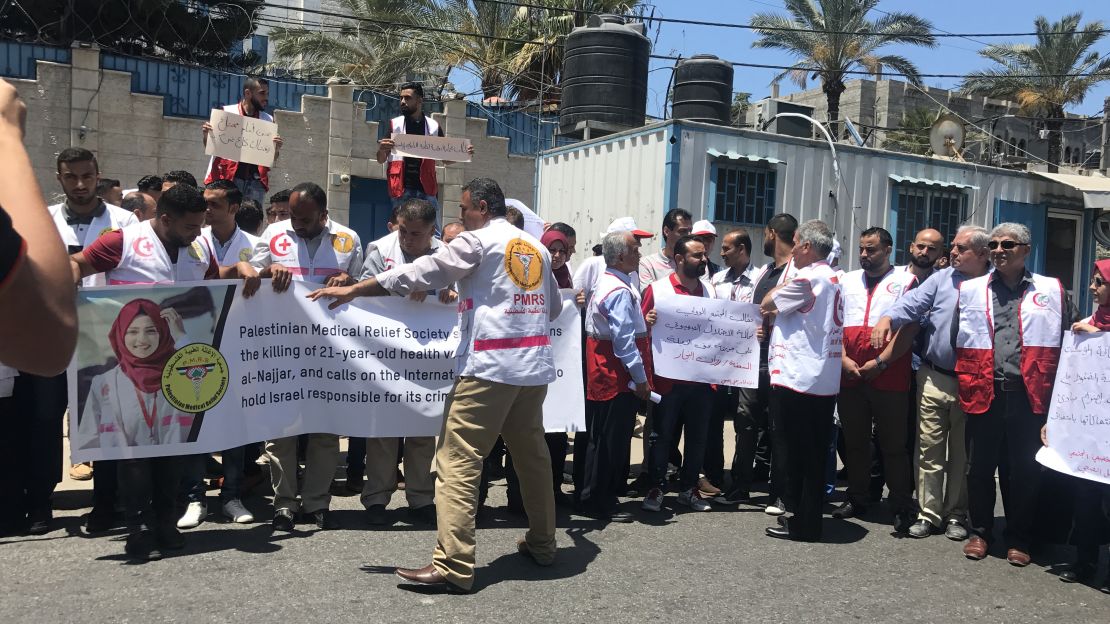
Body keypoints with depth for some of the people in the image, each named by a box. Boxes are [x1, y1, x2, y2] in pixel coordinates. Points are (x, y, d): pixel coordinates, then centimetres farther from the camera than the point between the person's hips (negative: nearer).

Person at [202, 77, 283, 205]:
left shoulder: (268, 120, 10)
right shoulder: (226, 113, 5)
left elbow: (273, 159, 14)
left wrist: (277, 148, -8)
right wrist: (205, 135, -10)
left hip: (256, 182, 2)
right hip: (226, 179, -2)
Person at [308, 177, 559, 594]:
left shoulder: (478, 241, -3)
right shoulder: (537, 248, 16)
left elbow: (422, 273, -7)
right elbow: (554, 306, 23)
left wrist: (353, 290, -3)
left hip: (490, 364, -7)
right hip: (535, 364, 8)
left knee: (458, 462, -6)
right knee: (532, 454, 17)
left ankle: (453, 566, -8)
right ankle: (541, 543, 28)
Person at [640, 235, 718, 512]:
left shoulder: (711, 291, 10)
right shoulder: (657, 289, -5)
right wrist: (648, 322, -25)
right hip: (668, 377, -4)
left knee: (697, 436, 11)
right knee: (662, 434, 5)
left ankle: (689, 488, 24)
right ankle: (655, 488, 17)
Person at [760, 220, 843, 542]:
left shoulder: (808, 277, -14)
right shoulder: (832, 278, 15)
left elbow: (765, 304, -4)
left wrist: (782, 284, 15)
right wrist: (778, 312, 10)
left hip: (798, 379, -9)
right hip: (825, 381, 9)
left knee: (797, 453, 0)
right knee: (815, 455, 13)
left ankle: (800, 523, 8)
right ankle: (810, 520, 21)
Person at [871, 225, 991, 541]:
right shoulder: (941, 279, 4)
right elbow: (912, 303, -8)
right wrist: (888, 317, -29)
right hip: (934, 379, 2)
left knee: (962, 453, 10)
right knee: (929, 450, 7)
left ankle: (956, 515, 23)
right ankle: (929, 513, 16)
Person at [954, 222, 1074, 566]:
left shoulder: (1052, 290, 7)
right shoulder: (970, 289, 7)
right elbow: (958, 341, 10)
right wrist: (967, 383, 3)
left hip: (1029, 396, 0)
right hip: (984, 394, 1)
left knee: (1024, 471, 8)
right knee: (980, 467, 9)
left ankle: (1019, 540, 23)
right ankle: (979, 532, 25)